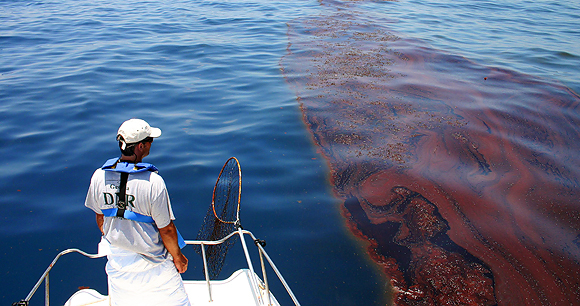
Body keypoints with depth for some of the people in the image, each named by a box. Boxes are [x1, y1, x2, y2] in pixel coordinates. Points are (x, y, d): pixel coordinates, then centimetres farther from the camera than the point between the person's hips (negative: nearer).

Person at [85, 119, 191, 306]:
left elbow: (100, 218, 4)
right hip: (151, 263, -5)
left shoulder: (99, 176, -12)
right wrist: (177, 257, -2)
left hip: (116, 260, 5)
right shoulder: (153, 181, -28)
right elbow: (166, 229, -19)